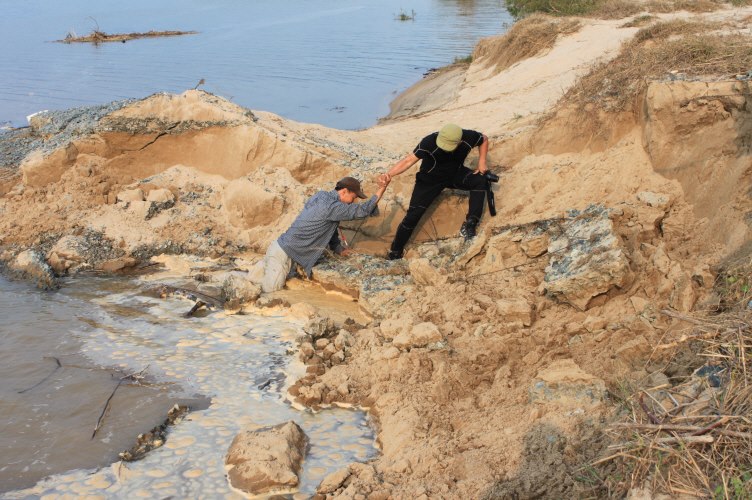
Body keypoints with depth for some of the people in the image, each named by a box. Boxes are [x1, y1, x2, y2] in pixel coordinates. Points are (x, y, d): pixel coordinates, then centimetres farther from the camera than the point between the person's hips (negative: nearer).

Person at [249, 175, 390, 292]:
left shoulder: (322, 196, 6)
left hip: (282, 244, 10)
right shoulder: (331, 207, -23)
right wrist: (381, 189, -16)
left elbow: (331, 227, 19)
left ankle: (265, 265, 19)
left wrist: (338, 249, 24)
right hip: (284, 252, -9)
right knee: (270, 287, -15)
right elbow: (362, 211, -21)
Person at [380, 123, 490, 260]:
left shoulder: (468, 137, -26)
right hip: (430, 179, -3)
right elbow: (409, 160, -42)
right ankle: (396, 251, 7)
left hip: (455, 174, 3)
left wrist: (482, 162, -13)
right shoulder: (429, 142, -37)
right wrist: (389, 174, -57)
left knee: (480, 180, -24)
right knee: (413, 214, -9)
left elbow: (484, 139, -2)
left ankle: (470, 223, -17)